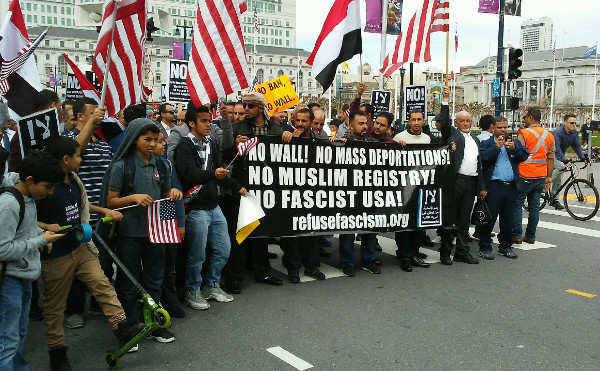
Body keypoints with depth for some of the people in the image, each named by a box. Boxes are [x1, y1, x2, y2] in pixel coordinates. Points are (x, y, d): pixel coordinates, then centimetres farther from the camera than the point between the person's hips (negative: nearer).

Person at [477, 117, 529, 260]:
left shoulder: (515, 143, 16)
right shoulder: (486, 143, 5)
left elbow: (525, 155, 3)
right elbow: (484, 159, -11)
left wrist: (514, 148, -13)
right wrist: (497, 147, -16)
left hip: (511, 187, 4)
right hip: (493, 187, -4)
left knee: (508, 219, 12)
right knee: (489, 218, -2)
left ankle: (505, 246, 24)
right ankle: (485, 247, 7)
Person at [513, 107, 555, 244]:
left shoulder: (524, 133, -10)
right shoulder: (549, 136, 9)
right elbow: (551, 158, 12)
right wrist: (549, 177, 16)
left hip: (524, 176, -6)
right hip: (541, 177, 6)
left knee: (517, 205, 3)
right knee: (534, 206, 10)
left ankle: (517, 235, 3)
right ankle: (531, 236, 15)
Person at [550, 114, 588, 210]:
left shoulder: (574, 133, -4)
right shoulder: (557, 133, -28)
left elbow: (577, 146, -2)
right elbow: (556, 149, -38)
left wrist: (583, 158, -17)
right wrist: (565, 160, -50)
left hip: (559, 156, 7)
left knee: (558, 180, 8)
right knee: (561, 166, -34)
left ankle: (554, 200, 18)